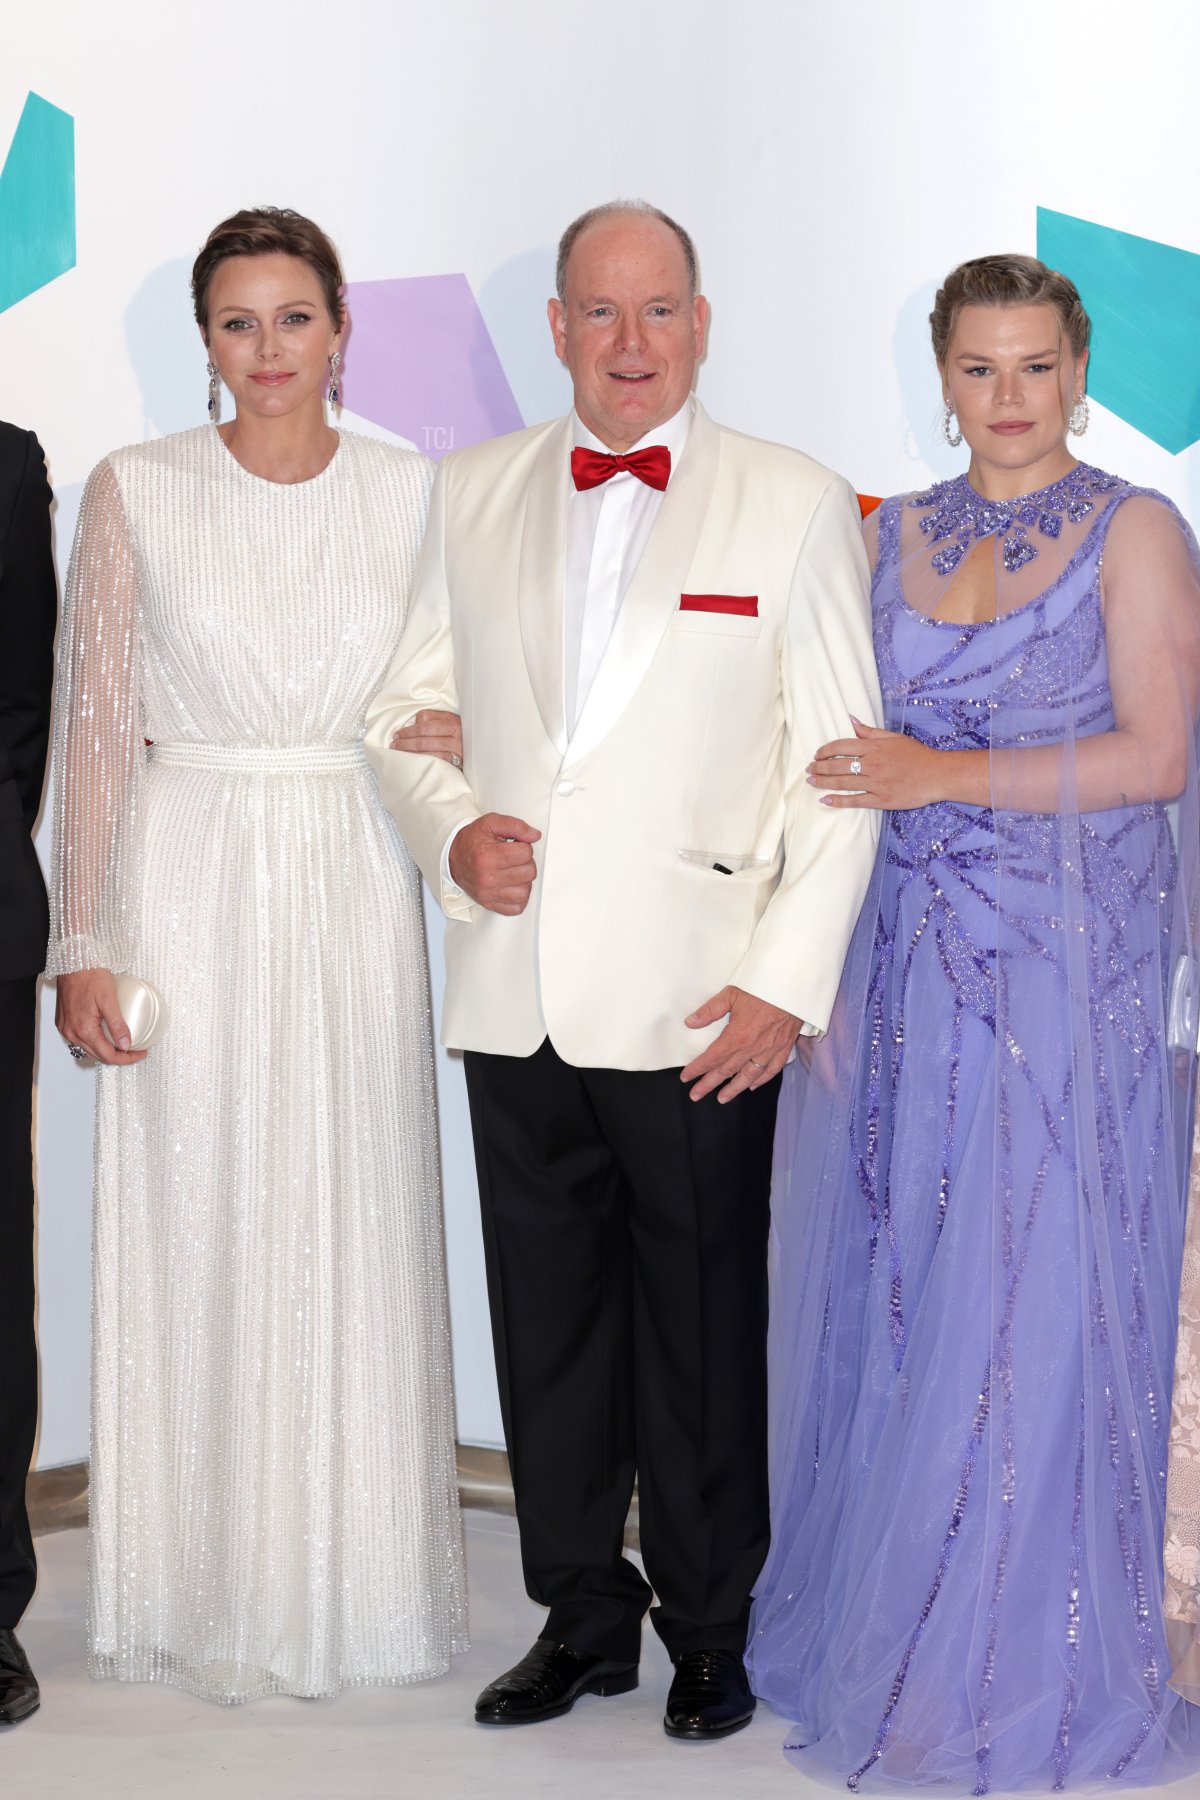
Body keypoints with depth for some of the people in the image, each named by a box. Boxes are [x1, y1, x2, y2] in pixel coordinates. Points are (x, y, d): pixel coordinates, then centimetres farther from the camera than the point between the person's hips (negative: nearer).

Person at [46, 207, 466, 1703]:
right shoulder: (136, 492, -2)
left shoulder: (409, 494, 3)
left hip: (354, 894, 2)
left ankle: (351, 1579, 22)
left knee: (354, 1236, 7)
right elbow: (95, 723, -3)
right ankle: (206, 1592, 19)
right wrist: (83, 944, -7)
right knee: (195, 1231, 4)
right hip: (189, 887, -2)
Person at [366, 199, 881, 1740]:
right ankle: (582, 1618, 27)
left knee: (704, 1333, 6)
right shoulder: (472, 494, 10)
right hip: (516, 997, 3)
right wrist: (450, 829, -5)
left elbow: (839, 769, -2)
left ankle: (712, 1629, 23)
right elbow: (404, 710, 16)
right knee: (545, 1325, 11)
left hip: (695, 1007, -3)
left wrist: (787, 982, -9)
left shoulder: (797, 504, 1)